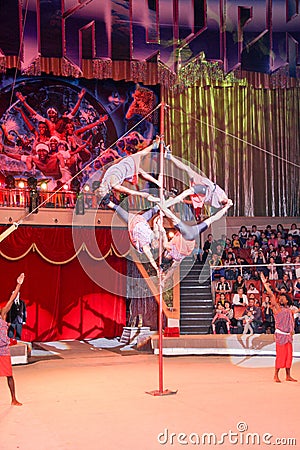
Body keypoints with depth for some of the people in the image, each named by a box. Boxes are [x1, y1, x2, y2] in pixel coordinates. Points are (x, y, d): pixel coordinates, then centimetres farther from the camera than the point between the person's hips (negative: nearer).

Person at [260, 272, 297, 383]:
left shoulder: (289, 310, 16)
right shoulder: (277, 308, -2)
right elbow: (271, 295, -10)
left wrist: (292, 330, 6)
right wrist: (265, 283, -15)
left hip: (288, 335, 6)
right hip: (280, 334, -6)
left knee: (289, 355, 7)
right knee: (280, 355, -7)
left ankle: (288, 376, 15)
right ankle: (276, 375, 2)